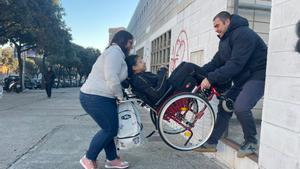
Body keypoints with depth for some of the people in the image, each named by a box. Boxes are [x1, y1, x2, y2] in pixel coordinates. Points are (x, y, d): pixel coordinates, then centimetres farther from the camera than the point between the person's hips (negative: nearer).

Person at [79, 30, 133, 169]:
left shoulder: (115, 53, 22)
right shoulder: (115, 52, -13)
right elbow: (111, 79, -24)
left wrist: (117, 95, 11)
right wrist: (120, 96, -10)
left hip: (99, 97, 11)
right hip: (96, 98, -11)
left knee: (110, 128, 14)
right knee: (110, 129, -4)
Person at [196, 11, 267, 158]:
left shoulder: (243, 34, -18)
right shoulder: (225, 40, 12)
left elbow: (235, 64, -28)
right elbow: (215, 62, 6)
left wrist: (211, 78, -28)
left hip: (258, 76, -9)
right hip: (242, 79, 10)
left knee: (240, 107, -27)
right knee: (224, 106, 5)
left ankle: (251, 142, -2)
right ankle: (211, 143, 14)